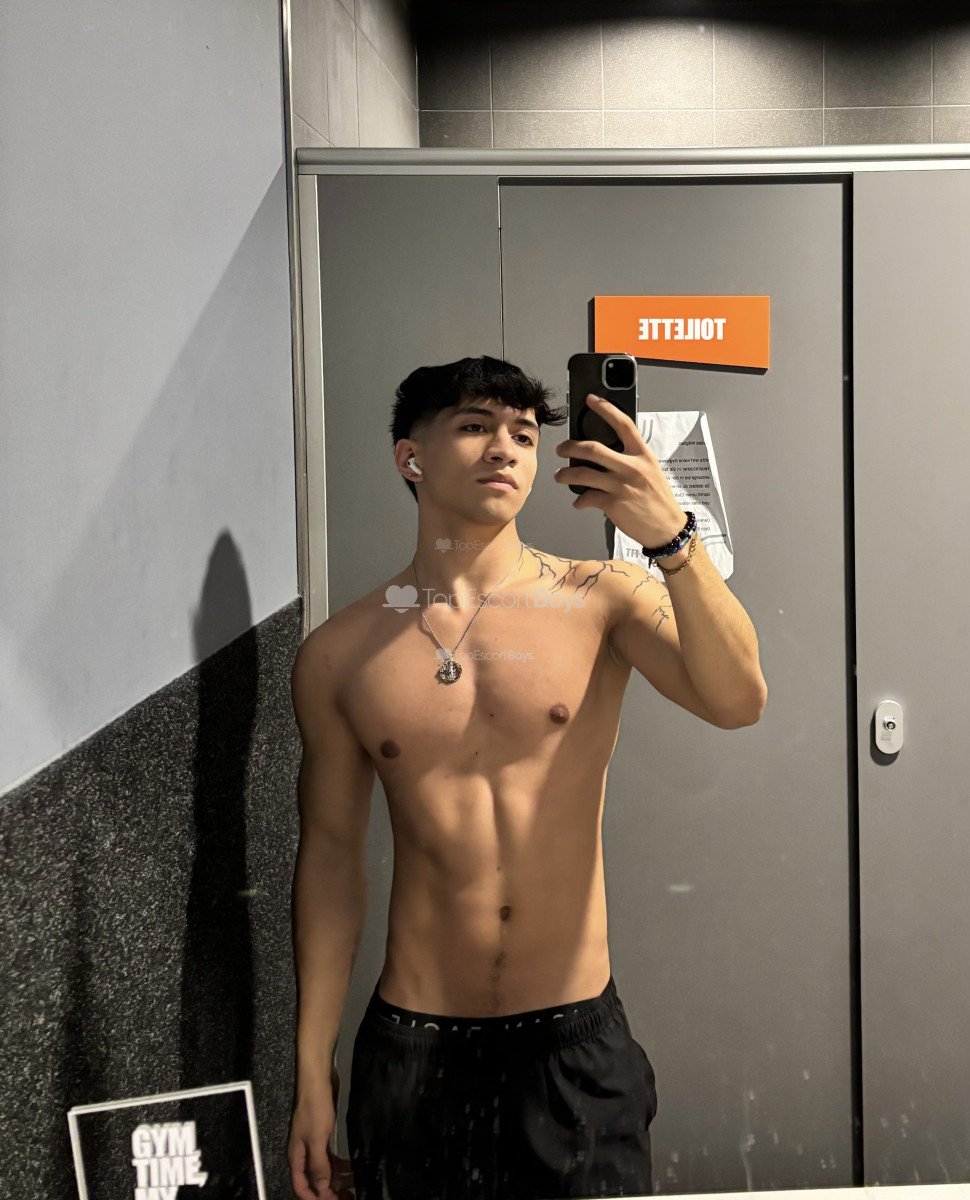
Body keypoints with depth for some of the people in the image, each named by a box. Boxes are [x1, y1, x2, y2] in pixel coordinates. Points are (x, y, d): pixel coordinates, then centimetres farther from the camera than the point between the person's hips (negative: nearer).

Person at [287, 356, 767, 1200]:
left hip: (577, 1040, 0)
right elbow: (331, 854, 4)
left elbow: (737, 702, -20)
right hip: (412, 1048, 1)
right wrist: (313, 1073, 6)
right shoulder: (339, 654, -1)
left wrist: (672, 536, -34)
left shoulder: (600, 600, -5)